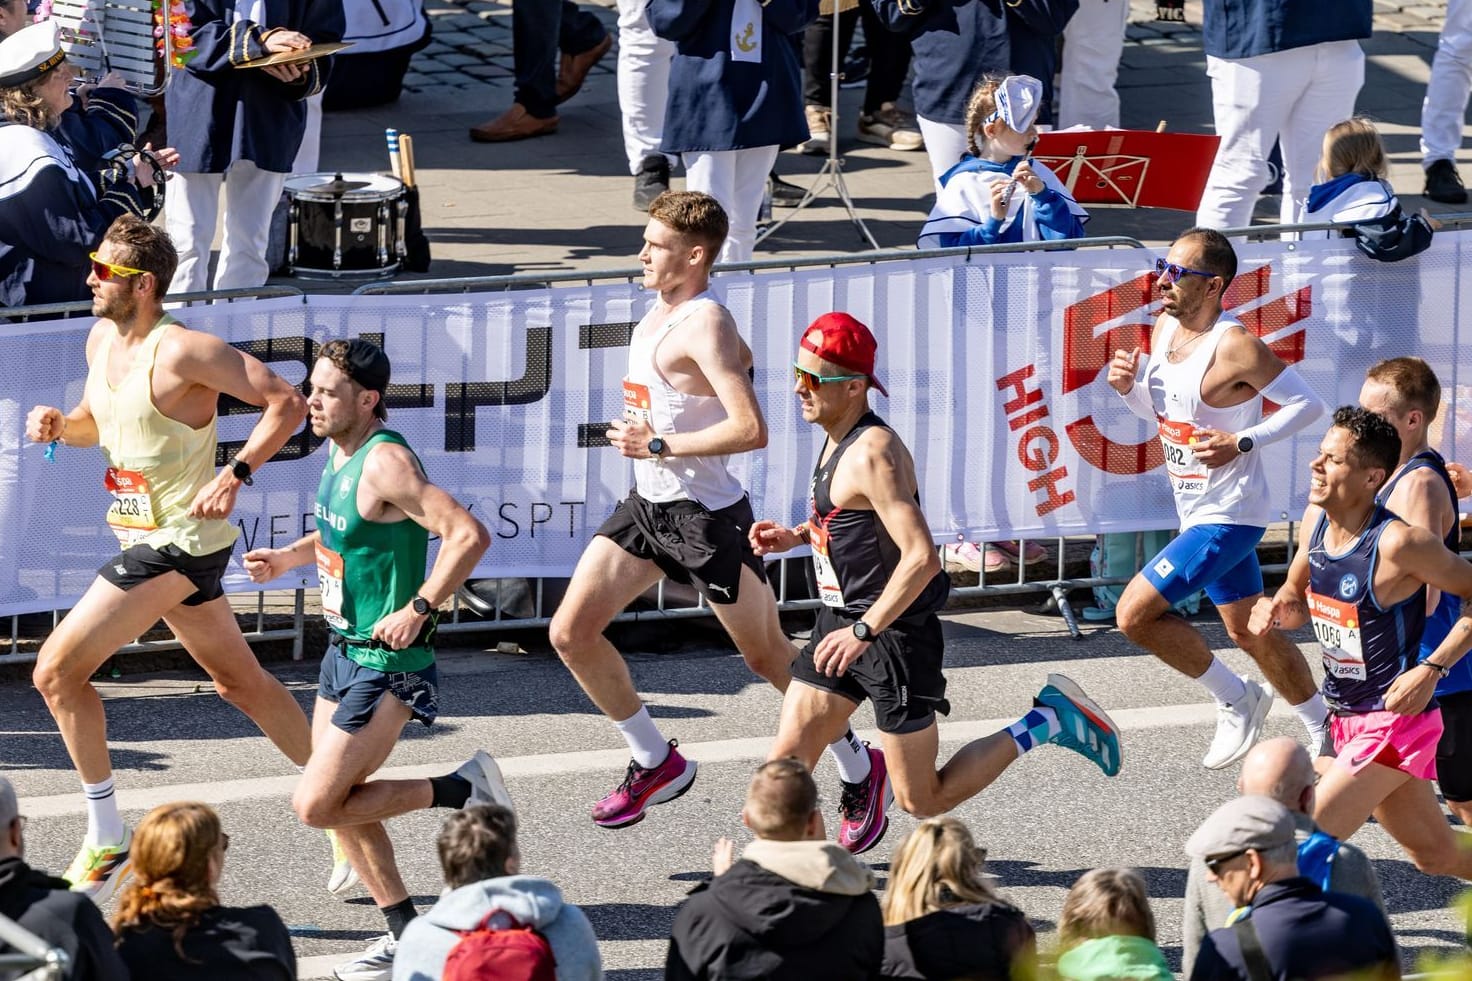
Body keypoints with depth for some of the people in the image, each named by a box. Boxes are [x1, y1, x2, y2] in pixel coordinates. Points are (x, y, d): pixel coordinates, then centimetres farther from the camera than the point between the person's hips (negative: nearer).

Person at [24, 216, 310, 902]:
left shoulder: (181, 351, -20)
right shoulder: (101, 340, 6)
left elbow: (285, 402, -19)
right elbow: (98, 423, 23)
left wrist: (236, 475, -27)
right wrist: (59, 425, 1)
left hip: (177, 543, -10)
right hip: (151, 538, 10)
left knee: (57, 671, -10)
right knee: (241, 682, 17)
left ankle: (107, 841, -3)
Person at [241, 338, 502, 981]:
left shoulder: (385, 462, -22)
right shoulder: (340, 452, 7)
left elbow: (469, 535, -30)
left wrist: (419, 609, -30)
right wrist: (293, 555, 18)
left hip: (387, 662, -10)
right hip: (344, 649, 10)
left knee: (315, 805, -10)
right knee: (340, 806, 13)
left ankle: (465, 790, 1)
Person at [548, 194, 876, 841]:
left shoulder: (706, 326, -20)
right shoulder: (660, 313, 8)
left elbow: (751, 430, -30)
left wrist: (660, 446, -25)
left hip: (704, 515, -9)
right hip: (646, 507, 9)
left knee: (767, 656, 5)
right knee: (570, 631, -2)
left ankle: (860, 769, 25)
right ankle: (655, 762, 13)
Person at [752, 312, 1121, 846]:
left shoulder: (871, 453, -23)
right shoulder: (837, 439, 7)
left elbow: (922, 557, -31)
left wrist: (864, 631, -30)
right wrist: (797, 536, 13)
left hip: (895, 635, -9)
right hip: (843, 622, 9)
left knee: (923, 801, 2)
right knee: (784, 765, -1)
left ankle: (1048, 721, 13)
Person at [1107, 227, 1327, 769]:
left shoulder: (1234, 347, -23)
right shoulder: (1164, 328, 3)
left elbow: (1308, 404, -18)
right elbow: (1159, 411, 17)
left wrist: (1242, 443, -25)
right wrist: (1128, 387, -4)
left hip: (1229, 515, -9)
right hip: (1197, 510, 9)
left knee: (1134, 613, -13)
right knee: (1249, 633, 19)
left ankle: (1236, 699, 5)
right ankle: (1324, 730, 34)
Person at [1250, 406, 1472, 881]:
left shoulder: (1398, 543, -23)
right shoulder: (1315, 524, 0)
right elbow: (1297, 601, 17)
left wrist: (1431, 669, -22)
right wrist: (1275, 611, -7)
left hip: (1395, 721, -8)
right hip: (1349, 718, 8)